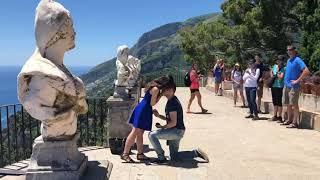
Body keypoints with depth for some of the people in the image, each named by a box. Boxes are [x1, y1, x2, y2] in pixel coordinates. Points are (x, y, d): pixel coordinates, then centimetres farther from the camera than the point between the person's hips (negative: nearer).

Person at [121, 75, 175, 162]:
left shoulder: (155, 87, 11)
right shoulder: (156, 89, -17)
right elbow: (152, 103, -13)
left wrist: (161, 94, 6)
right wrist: (161, 94, -8)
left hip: (145, 110, 10)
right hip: (143, 110, -10)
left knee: (140, 133, 12)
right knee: (135, 132, -7)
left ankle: (140, 154, 19)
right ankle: (125, 154, -2)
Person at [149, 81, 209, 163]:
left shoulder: (172, 103, -19)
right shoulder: (172, 101, 13)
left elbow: (173, 122, -24)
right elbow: (169, 118, 19)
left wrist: (162, 127, -10)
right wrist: (158, 115, 5)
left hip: (176, 131, -10)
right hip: (176, 132, 10)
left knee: (152, 135, -16)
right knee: (174, 157, 17)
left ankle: (161, 157, -5)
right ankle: (196, 153, 17)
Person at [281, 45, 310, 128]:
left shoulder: (297, 60, -11)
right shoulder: (288, 60, 15)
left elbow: (306, 71, -20)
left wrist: (297, 80, -19)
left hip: (293, 86, -8)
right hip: (286, 85, 8)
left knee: (294, 104, -4)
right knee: (288, 104, 14)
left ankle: (294, 123, 2)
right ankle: (289, 120, 25)